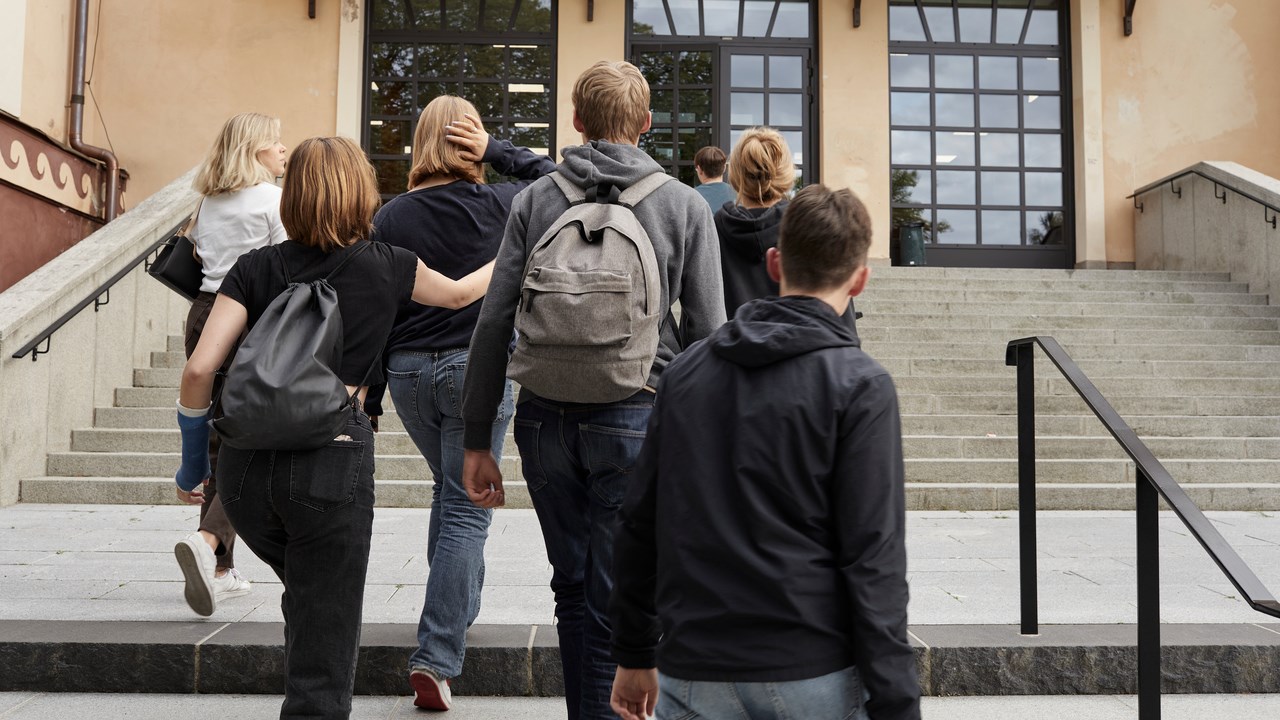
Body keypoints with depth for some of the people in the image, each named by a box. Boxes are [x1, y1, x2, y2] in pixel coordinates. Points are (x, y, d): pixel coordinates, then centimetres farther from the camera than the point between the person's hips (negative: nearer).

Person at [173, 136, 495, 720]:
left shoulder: (257, 267, 6)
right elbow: (459, 293, 24)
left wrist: (193, 453, 13)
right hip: (331, 462, -3)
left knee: (305, 593, 30)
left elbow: (199, 369, -2)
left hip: (246, 461, 4)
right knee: (323, 649, 6)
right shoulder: (384, 266, 4)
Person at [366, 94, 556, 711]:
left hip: (407, 371, 4)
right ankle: (436, 656, -2)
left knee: (448, 491, 25)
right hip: (475, 366, -3)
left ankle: (460, 605, 39)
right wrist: (495, 149, 3)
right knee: (466, 510, 1)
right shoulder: (495, 206, -7)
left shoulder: (390, 217, 0)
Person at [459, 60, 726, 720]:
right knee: (613, 603, 6)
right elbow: (707, 336, -1)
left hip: (546, 418, 3)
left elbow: (492, 324, 2)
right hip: (635, 418, -2)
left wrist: (477, 441, 7)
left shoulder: (535, 199, 6)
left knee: (571, 588, 18)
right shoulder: (684, 205, 3)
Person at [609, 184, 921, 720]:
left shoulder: (684, 370, 5)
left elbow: (638, 525, 8)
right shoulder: (861, 385, -9)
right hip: (813, 676, -3)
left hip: (694, 676, 3)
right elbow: (873, 561, -14)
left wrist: (635, 654, 18)